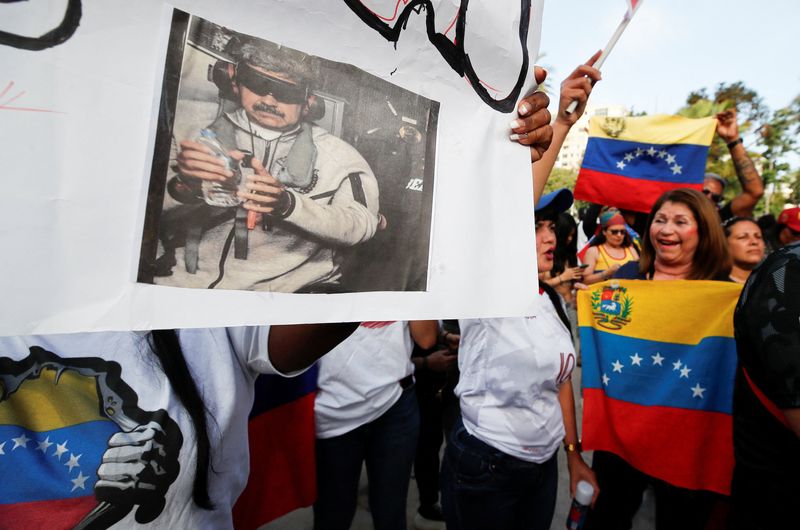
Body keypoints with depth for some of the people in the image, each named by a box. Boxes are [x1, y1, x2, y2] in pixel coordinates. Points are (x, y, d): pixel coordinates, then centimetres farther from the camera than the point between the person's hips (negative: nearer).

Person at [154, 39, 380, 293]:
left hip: (296, 287, 1)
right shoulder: (199, 136, 4)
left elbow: (361, 225, -11)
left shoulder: (336, 154, 2)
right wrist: (183, 187, -21)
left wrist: (288, 204, -25)